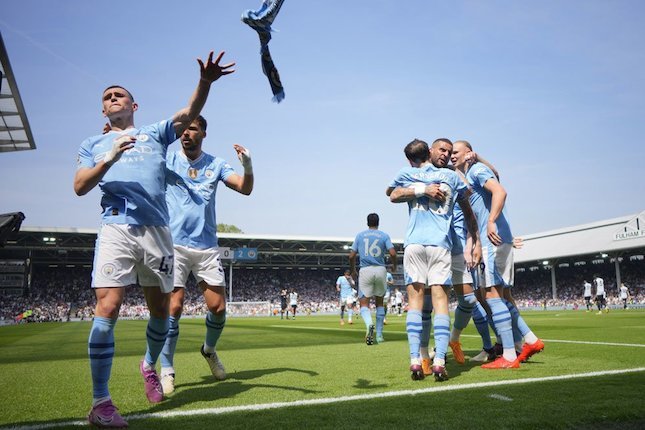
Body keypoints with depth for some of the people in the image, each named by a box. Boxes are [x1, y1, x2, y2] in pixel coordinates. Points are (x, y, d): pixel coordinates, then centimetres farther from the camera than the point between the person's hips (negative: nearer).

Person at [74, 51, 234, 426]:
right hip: (117, 229, -1)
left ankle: (150, 365, 35)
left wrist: (205, 82, -19)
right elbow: (80, 187, 6)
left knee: (160, 309, 8)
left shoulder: (156, 133, 19)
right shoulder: (94, 144, 20)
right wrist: (109, 159, -10)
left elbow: (189, 113, 0)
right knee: (108, 308, -14)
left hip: (158, 231, 2)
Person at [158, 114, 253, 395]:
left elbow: (245, 188, -1)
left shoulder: (216, 164, 8)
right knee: (173, 307, -8)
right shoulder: (167, 161, 3)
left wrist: (247, 165, -22)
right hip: (175, 245, -2)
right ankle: (166, 371, 6)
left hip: (207, 247, 2)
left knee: (218, 307, 1)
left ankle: (209, 350, 31)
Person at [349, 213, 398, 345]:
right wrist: (394, 265, 12)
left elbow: (352, 255, 5)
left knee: (364, 304, 2)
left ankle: (369, 324, -30)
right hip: (381, 270, 1)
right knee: (379, 303, 16)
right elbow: (392, 253, -7)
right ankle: (379, 335, 16)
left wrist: (352, 270, 20)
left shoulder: (360, 235, 7)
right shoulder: (384, 235, 5)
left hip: (365, 271, -1)